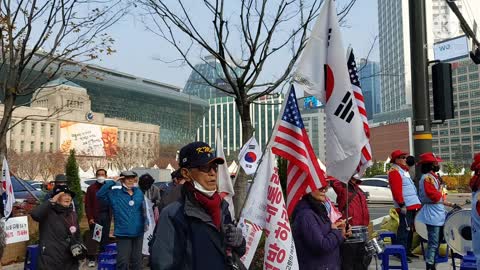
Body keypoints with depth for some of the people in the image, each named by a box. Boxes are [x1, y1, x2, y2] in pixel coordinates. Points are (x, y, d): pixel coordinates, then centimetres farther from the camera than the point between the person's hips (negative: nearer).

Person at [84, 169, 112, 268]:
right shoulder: (91, 188, 0)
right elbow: (87, 204, -4)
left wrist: (110, 215, 1)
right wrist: (90, 218, -11)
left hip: (106, 216, 3)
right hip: (95, 217, -3)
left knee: (105, 237, 9)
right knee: (93, 237, -1)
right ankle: (91, 258, 7)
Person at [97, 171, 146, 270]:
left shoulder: (139, 192, 6)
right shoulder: (115, 193, -5)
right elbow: (100, 194, -19)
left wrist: (145, 222, 4)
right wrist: (112, 182, -21)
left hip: (138, 233, 4)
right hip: (123, 233, -3)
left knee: (137, 260, 16)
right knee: (123, 261, -3)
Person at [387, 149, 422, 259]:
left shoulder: (404, 170, 21)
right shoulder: (394, 171, -11)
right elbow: (396, 190, -20)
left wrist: (416, 203, 22)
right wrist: (402, 204, -23)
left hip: (412, 205, 10)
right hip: (405, 206, -10)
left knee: (409, 229, 15)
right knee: (404, 228, -7)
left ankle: (407, 250, 24)